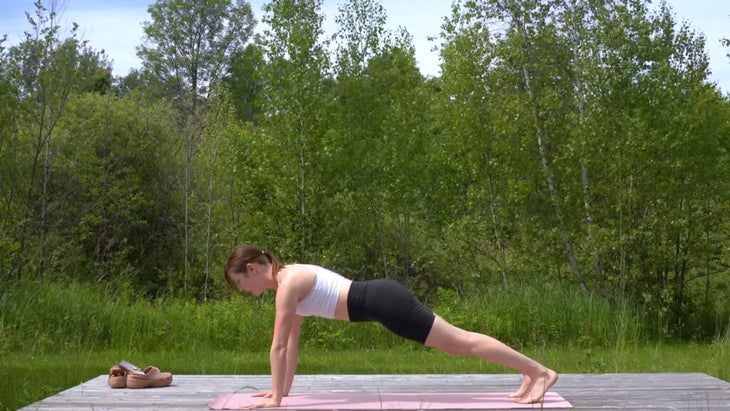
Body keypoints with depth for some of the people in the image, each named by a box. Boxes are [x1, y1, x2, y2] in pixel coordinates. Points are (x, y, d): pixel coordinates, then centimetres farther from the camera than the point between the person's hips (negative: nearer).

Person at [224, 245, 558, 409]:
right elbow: (291, 343, 21)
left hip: (383, 302, -9)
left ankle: (540, 372, 2)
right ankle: (531, 374, 20)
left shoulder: (288, 283, -13)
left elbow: (278, 345, -13)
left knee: (461, 342, -4)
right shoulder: (289, 281, 15)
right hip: (382, 301, 9)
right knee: (456, 343, 13)